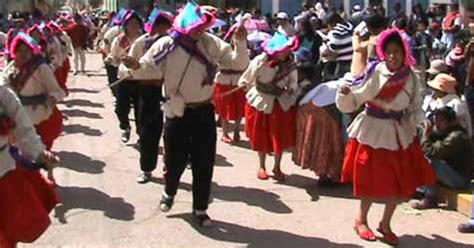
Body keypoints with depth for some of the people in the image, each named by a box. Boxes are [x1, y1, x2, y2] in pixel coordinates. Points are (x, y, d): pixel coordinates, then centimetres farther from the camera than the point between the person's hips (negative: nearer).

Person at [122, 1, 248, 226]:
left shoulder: (210, 42, -6)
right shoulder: (166, 45, -11)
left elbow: (236, 61, -5)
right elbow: (149, 68, -9)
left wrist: (240, 41, -23)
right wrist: (136, 67, -31)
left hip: (204, 111, 2)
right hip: (178, 113, -2)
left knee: (204, 162, 7)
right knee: (175, 159, 10)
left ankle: (200, 208, 25)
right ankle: (169, 192, 43)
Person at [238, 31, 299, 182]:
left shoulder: (290, 63, -11)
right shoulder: (260, 61, -20)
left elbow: (293, 80, -2)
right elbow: (246, 80, -9)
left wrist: (291, 88, -20)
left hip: (282, 103, 2)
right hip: (261, 103, -2)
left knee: (281, 137, 6)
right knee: (261, 137, 11)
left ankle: (277, 167, 24)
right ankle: (262, 166, 29)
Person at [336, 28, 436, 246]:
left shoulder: (411, 78, -2)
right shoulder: (375, 72, -13)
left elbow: (415, 108, 9)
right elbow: (354, 100, -11)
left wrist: (412, 123, -10)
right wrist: (345, 93, -32)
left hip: (399, 134, 4)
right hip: (372, 131, -4)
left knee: (401, 183, 8)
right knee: (373, 181, 3)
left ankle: (385, 224, 29)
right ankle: (361, 220, 29)